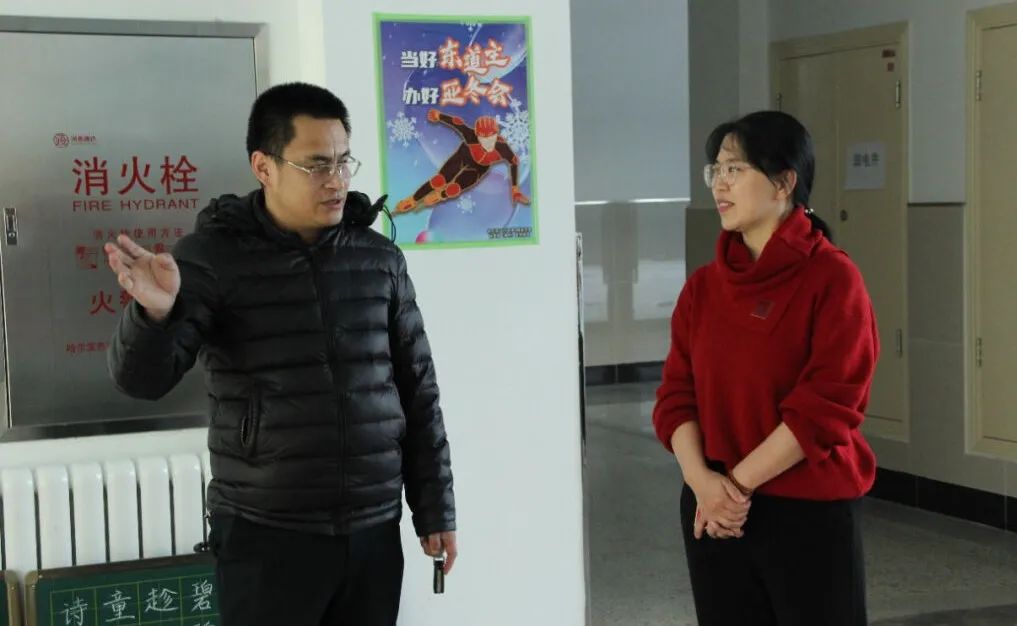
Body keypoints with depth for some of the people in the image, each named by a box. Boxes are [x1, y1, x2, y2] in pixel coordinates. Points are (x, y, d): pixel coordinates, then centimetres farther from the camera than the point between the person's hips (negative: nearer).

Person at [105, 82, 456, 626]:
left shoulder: (380, 259, 5)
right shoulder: (213, 255, -5)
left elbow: (417, 390, 9)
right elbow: (144, 378, -13)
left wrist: (434, 510, 9)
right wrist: (154, 312, -33)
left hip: (373, 534, 3)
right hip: (266, 539, -3)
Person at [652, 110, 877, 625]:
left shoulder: (832, 279, -9)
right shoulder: (703, 285, 7)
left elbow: (825, 407, -15)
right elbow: (676, 394, 4)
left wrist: (739, 481, -15)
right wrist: (701, 479, -13)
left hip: (809, 512, -5)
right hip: (714, 512, 5)